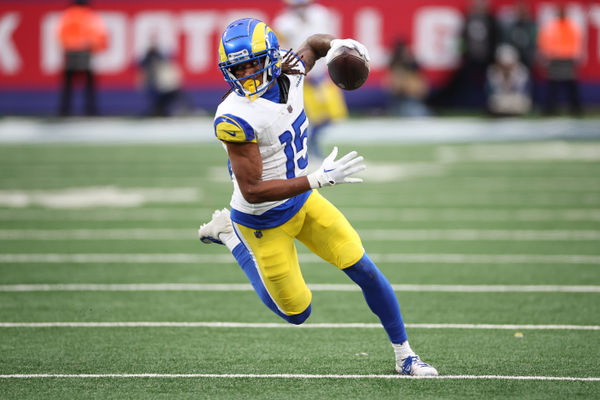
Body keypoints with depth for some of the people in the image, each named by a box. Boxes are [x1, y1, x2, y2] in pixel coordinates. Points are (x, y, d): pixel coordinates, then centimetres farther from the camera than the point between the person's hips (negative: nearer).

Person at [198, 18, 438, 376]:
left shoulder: (288, 73, -10)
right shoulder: (236, 118, -32)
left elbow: (313, 44, 15)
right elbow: (252, 191, -32)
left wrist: (337, 45, -10)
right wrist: (319, 179, -34)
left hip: (303, 200, 6)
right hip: (265, 222, -6)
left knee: (365, 270, 1)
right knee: (296, 313, 9)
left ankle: (405, 355, 18)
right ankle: (230, 235, 24)